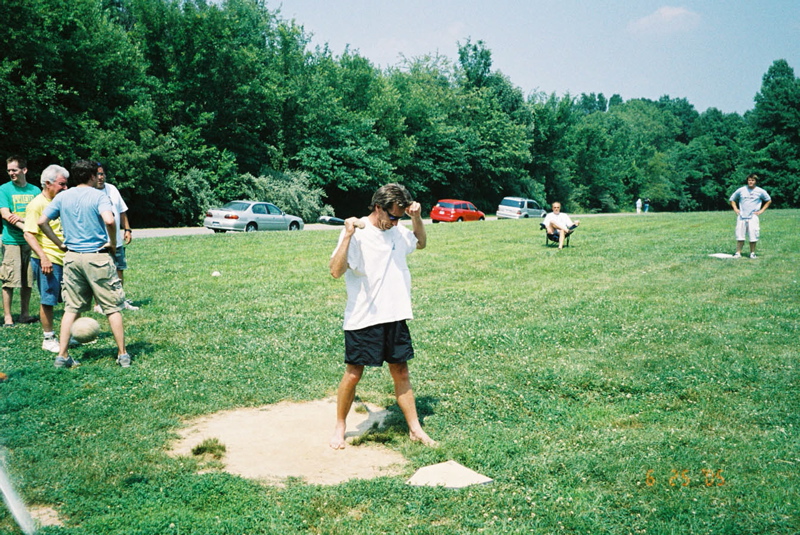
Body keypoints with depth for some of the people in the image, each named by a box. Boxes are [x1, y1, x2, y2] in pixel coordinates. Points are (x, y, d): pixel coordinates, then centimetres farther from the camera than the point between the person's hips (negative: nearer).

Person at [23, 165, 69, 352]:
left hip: (65, 258, 8)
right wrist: (43, 256, -25)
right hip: (48, 260, -8)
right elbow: (28, 234, -17)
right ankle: (48, 339, 11)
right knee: (48, 301, 1)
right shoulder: (37, 204, -12)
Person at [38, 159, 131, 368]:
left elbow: (42, 221, 3)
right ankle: (122, 355, 8)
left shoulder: (62, 197, 6)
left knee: (71, 308, 12)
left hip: (72, 257, 5)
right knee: (112, 308, 4)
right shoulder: (98, 196, -8)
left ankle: (62, 355, 11)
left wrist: (60, 243, 9)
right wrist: (113, 242, -10)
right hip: (98, 257, -4)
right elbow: (109, 220, -25)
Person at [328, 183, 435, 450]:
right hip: (363, 319, -5)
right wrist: (348, 235, -31)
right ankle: (340, 427, 23)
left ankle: (415, 428, 19)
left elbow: (421, 243, 27)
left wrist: (417, 218, 10)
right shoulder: (356, 233, -13)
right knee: (353, 374, 5)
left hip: (395, 316, 5)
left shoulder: (398, 232, 6)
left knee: (400, 371, 11)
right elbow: (336, 271, -24)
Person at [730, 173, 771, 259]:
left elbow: (769, 200, 15)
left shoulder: (760, 191, 3)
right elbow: (732, 199, 18)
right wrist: (735, 209, 6)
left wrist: (761, 210, 7)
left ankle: (752, 253, 7)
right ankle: (738, 253, 4)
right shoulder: (741, 190, 5)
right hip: (741, 216, 1)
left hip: (753, 217, -1)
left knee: (753, 236, -4)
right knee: (739, 235, -1)